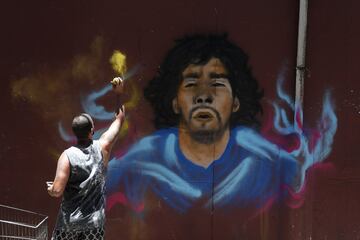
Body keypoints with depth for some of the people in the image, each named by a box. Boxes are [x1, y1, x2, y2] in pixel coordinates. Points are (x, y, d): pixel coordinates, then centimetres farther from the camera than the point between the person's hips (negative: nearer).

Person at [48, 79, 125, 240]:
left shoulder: (67, 156, -13)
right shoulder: (102, 148, -4)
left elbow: (57, 191, -18)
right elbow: (119, 120, 14)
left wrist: (50, 189, 6)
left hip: (69, 223, -2)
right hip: (94, 223, 2)